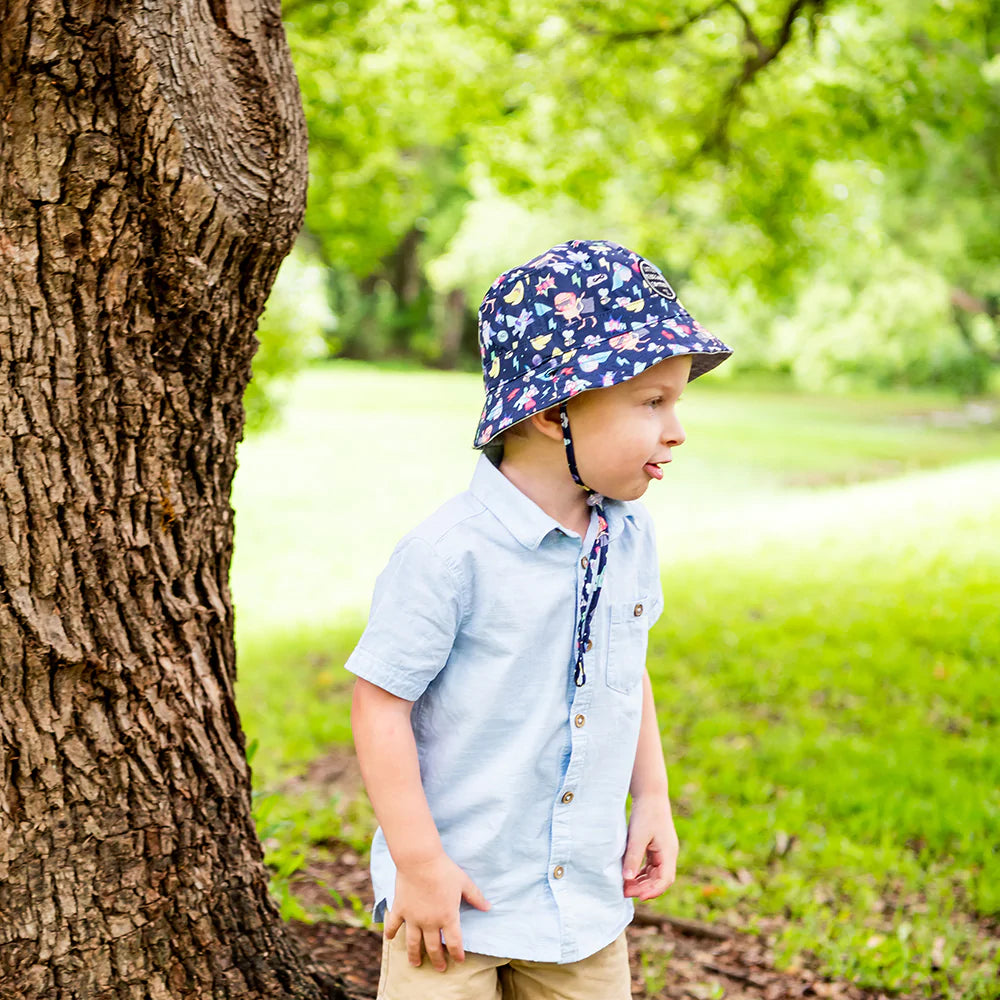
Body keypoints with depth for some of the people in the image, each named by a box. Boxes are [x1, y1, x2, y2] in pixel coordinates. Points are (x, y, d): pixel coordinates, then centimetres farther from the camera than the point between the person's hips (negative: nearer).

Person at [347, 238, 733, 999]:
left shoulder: (631, 538, 0)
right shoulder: (451, 553, -22)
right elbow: (381, 704, -17)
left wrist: (652, 800, 12)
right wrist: (419, 862, -16)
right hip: (458, 891, -6)